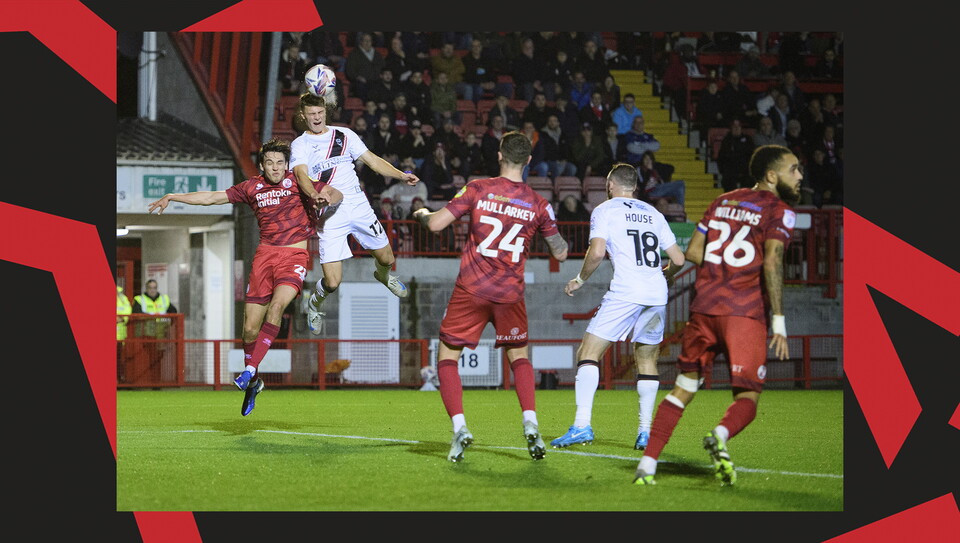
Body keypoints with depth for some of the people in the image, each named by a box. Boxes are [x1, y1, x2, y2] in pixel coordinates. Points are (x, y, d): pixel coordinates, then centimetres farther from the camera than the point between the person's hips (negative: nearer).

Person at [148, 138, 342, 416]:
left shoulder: (298, 182, 3)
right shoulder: (252, 187, 9)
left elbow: (336, 194, 2)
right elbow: (212, 197, 15)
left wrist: (328, 199, -22)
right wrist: (172, 198, 13)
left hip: (294, 255, -3)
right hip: (265, 254, 3)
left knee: (277, 305, -29)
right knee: (250, 327, -2)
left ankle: (249, 371, -30)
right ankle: (253, 382, 18)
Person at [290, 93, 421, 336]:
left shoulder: (344, 134, 10)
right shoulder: (300, 145, 0)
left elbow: (372, 160, 11)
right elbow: (301, 175, -19)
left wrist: (401, 175, -4)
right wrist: (314, 195, -40)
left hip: (358, 204, 4)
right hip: (329, 214, -4)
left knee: (386, 259, 13)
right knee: (332, 282, -12)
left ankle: (383, 275, 52)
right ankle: (314, 305, 23)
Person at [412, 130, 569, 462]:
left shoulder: (477, 189, -6)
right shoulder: (538, 204, 0)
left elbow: (436, 224, -7)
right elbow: (560, 253, 8)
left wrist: (422, 213, 15)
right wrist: (557, 239, 31)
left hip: (471, 289, -2)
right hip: (510, 294, 2)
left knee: (447, 357, 9)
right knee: (519, 356, 20)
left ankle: (459, 428, -6)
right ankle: (530, 424, 3)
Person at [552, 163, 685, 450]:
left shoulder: (604, 210, 6)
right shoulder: (653, 214, 20)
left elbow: (597, 252, -9)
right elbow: (678, 260, 18)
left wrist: (579, 280, 7)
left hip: (625, 292, -5)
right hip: (657, 295, 5)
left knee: (588, 353, -1)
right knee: (646, 360, 16)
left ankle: (582, 425, -14)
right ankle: (645, 432, 10)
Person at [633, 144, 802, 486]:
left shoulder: (723, 201, 18)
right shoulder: (779, 210, 0)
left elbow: (693, 251, 15)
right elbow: (772, 261, -14)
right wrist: (779, 322, -15)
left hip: (704, 305, 5)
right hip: (745, 311, -5)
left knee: (684, 388, 16)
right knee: (747, 396, 0)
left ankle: (647, 465, 9)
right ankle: (721, 436, -32)